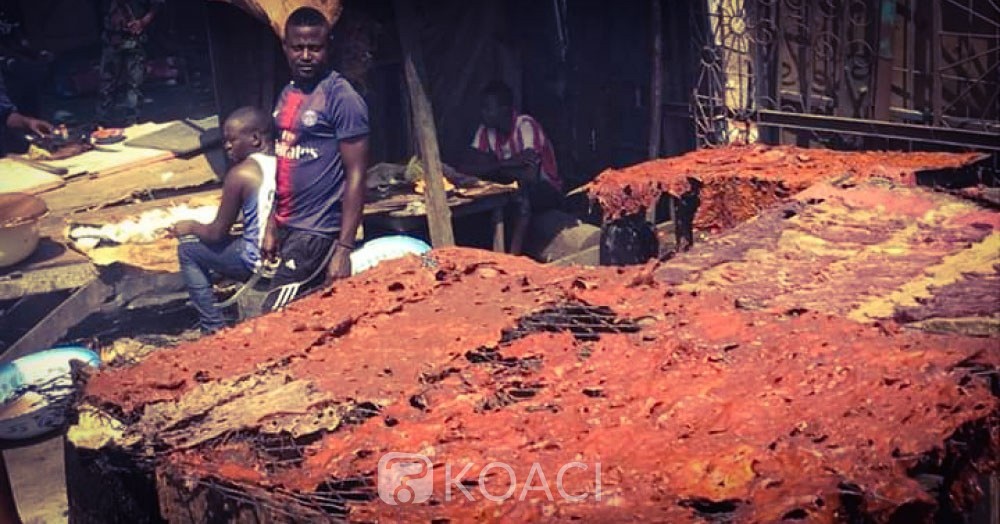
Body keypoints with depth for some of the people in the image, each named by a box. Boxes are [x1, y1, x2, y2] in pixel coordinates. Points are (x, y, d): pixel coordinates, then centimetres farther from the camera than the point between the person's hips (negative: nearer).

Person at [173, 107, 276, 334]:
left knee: (187, 249, 11)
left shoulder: (241, 174, -16)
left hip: (260, 262, -7)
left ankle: (214, 327, 10)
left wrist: (191, 227, 12)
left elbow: (217, 233, -8)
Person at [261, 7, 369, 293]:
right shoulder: (286, 95, 12)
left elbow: (356, 175, -14)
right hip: (287, 226, 7)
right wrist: (272, 226, 17)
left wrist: (343, 248, -18)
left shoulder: (341, 98, -12)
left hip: (316, 232, -7)